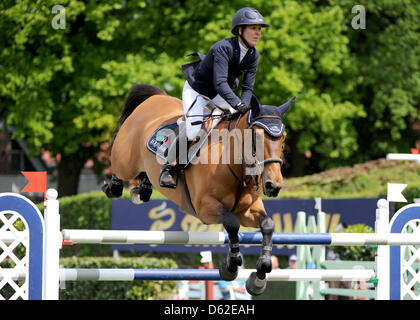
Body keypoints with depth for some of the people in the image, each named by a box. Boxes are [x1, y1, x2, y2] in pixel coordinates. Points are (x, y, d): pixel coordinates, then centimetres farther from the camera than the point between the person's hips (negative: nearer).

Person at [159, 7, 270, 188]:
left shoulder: (253, 55, -11)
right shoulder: (223, 48, -33)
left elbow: (248, 87, -10)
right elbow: (220, 83, -42)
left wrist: (244, 108, -28)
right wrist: (239, 105, -53)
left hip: (218, 95, 8)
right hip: (196, 90, -8)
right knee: (194, 128, -24)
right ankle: (167, 167, -12)